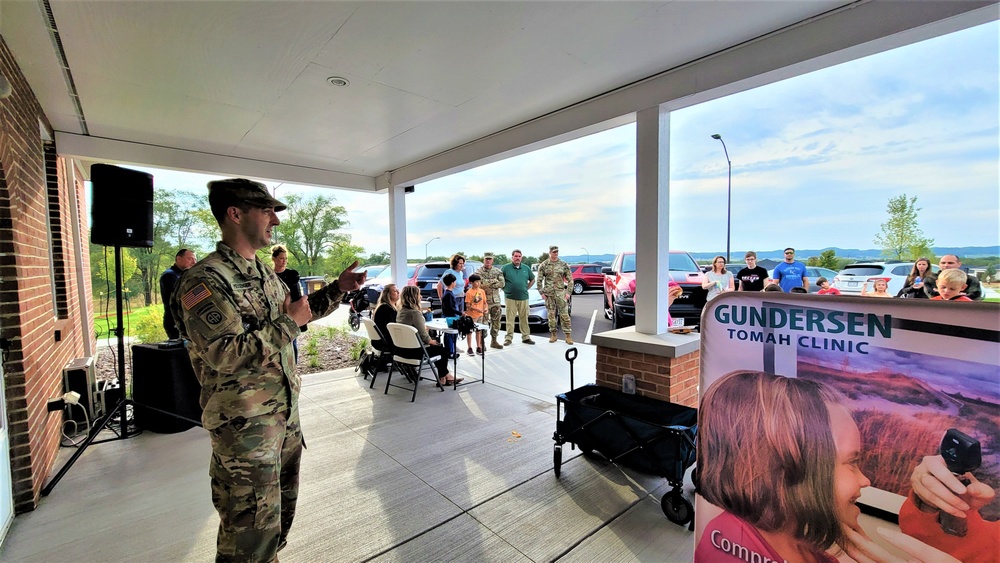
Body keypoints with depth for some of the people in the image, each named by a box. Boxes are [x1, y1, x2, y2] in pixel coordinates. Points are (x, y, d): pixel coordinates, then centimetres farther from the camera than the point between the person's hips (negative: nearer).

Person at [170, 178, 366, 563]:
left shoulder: (264, 273, 8)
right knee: (252, 527, 6)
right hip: (245, 425, -8)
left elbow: (297, 311, 21)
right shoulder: (204, 280, -19)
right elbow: (225, 354, -28)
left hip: (285, 412, 9)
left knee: (282, 506, 24)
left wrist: (338, 288, 10)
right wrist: (289, 323, -19)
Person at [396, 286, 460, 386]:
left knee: (438, 346, 23)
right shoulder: (415, 313, -22)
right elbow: (423, 336, -19)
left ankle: (446, 375, 28)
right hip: (413, 351, -9)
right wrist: (431, 341, -1)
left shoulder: (401, 312, 5)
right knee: (443, 351, 10)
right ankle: (442, 378, 27)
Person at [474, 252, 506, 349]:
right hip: (483, 301, -4)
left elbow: (502, 283, -5)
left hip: (496, 301, 4)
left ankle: (494, 340, 22)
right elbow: (480, 283, -19)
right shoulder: (479, 272, -1)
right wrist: (494, 281, -12)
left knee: (496, 321, 9)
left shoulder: (498, 271, 9)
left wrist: (488, 285, -12)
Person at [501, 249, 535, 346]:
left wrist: (526, 288, 12)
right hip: (510, 298, -3)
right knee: (510, 319, -2)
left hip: (523, 298, 3)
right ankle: (508, 338, 6)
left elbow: (532, 279, 22)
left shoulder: (526, 268, 12)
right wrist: (505, 288, -1)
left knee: (524, 318, 7)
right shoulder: (506, 268, 0)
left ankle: (526, 337, 16)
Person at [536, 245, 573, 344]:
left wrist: (568, 292, -3)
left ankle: (568, 336, 2)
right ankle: (553, 335, 17)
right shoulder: (543, 265, 4)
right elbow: (539, 280, 6)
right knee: (551, 314, 6)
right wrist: (541, 292, -1)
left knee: (564, 314, -4)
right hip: (548, 294, 1)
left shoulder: (564, 265, 5)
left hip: (561, 293, -1)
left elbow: (570, 280, 6)